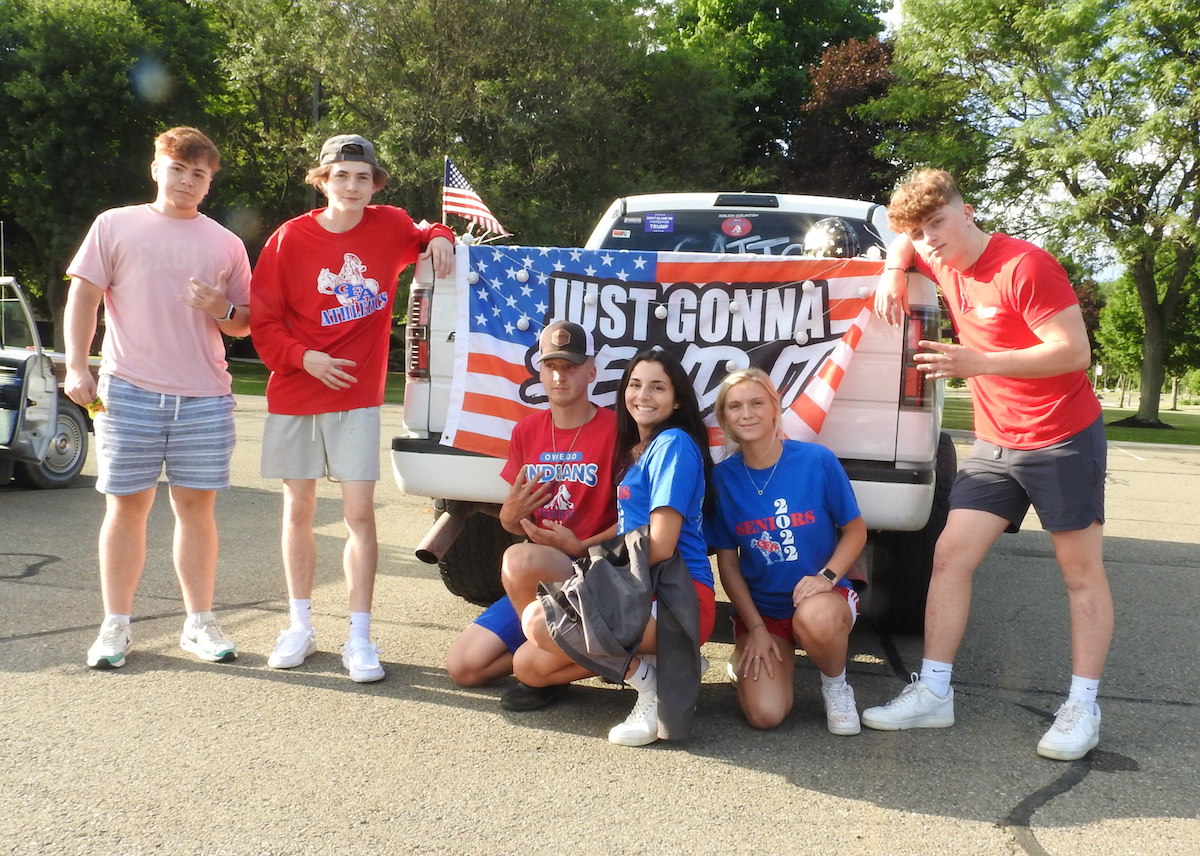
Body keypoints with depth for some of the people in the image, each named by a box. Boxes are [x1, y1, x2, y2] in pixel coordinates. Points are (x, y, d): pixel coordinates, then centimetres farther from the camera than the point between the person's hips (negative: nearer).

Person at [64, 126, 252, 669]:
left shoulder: (226, 244, 13)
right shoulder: (115, 226, 8)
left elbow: (245, 324, 15)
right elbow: (83, 298, 5)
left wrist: (222, 309, -7)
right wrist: (77, 367, -4)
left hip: (206, 399, 2)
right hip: (129, 394, -1)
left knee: (197, 507, 5)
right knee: (127, 506, 3)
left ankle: (200, 623, 15)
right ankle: (115, 627, 13)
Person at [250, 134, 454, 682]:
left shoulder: (389, 227, 1)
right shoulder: (291, 238, -3)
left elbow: (425, 236, 25)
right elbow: (263, 320, -1)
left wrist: (440, 239, 2)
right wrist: (304, 358, -17)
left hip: (357, 397, 0)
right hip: (294, 395, 0)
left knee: (359, 513, -5)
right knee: (298, 510, 10)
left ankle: (359, 640, 1)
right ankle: (300, 627, 24)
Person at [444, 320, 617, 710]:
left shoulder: (615, 429, -9)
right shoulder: (527, 431, 9)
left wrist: (581, 546, -24)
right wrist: (512, 513, -9)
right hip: (537, 580, 7)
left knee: (520, 558, -37)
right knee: (463, 666, -5)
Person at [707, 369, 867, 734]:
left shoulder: (817, 461, -11)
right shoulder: (723, 476, -5)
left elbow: (855, 530, -1)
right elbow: (727, 561, 1)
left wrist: (827, 576, -19)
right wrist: (755, 627, -6)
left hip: (823, 596, -2)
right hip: (759, 607, 2)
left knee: (814, 617, -39)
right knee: (765, 714, -18)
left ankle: (835, 685, -4)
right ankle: (750, 658, 18)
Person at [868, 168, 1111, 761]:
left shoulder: (1025, 267, -19)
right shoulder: (946, 266, 3)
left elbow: (1074, 351, -23)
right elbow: (903, 247, 25)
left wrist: (977, 362, -30)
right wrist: (894, 272, 2)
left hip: (1064, 439, -7)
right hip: (995, 445, 7)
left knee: (1081, 573, 3)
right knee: (950, 555, -2)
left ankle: (1082, 708, 11)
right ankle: (933, 693, 2)